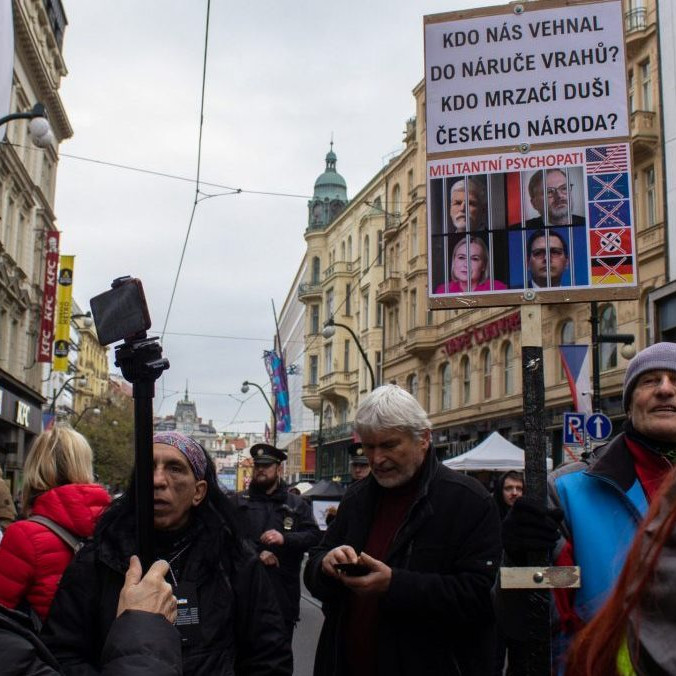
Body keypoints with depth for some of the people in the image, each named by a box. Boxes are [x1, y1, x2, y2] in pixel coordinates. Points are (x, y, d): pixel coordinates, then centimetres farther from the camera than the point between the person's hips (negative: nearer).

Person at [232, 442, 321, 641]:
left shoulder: (297, 505, 11)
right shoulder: (238, 502, 9)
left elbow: (314, 537, 0)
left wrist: (285, 539, -17)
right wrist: (257, 553, -17)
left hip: (284, 593, 1)